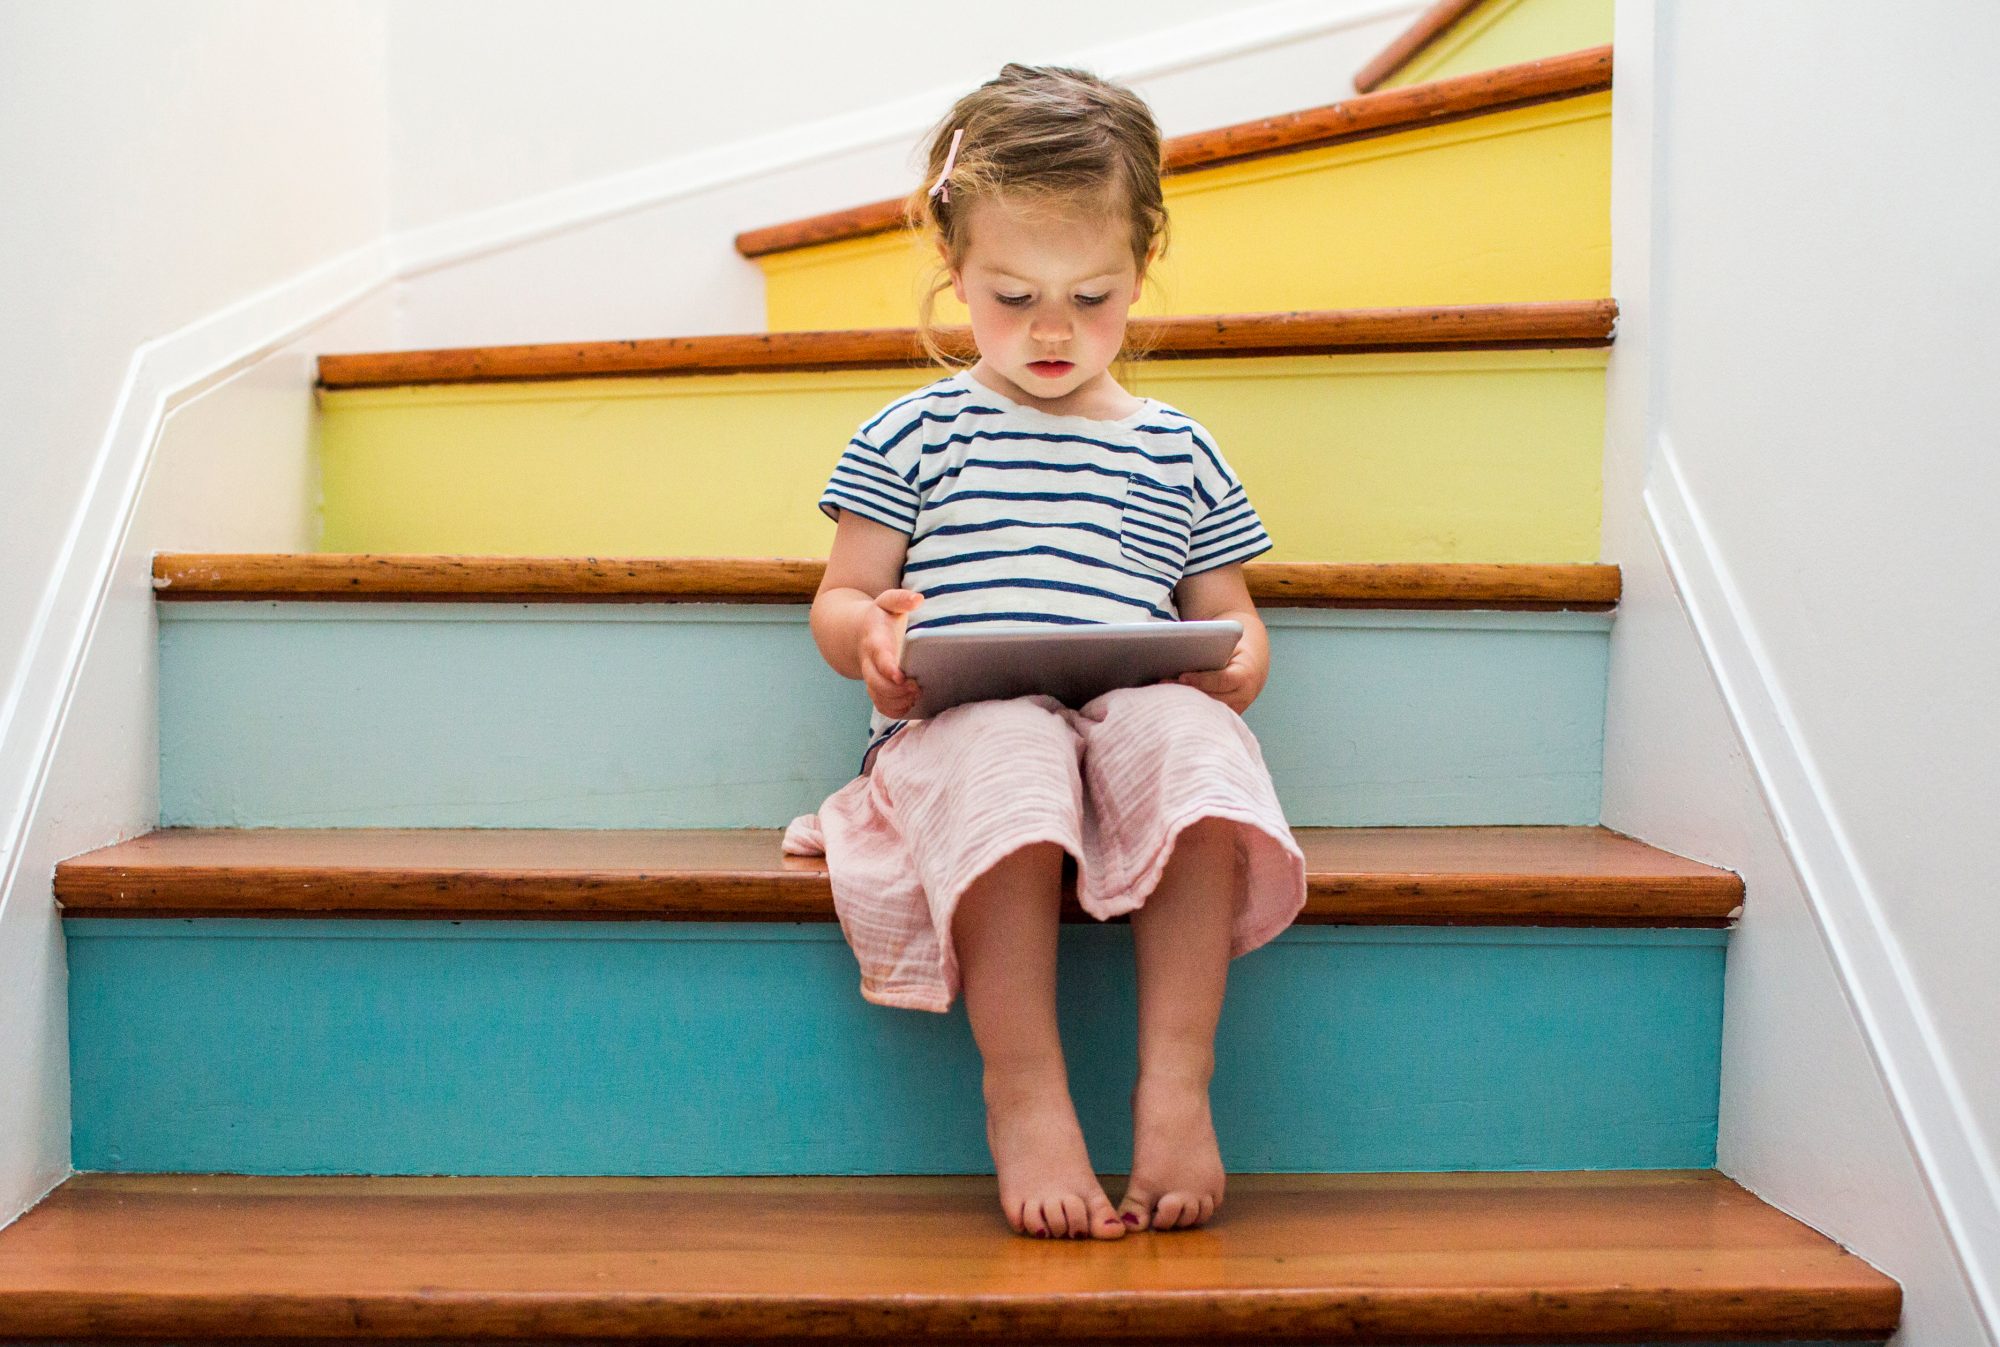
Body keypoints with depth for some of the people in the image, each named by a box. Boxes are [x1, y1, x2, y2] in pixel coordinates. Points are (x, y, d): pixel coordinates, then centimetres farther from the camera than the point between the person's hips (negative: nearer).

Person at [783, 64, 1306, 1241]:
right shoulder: (911, 438, 16)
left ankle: (1178, 1078, -31)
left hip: (1135, 715, 2)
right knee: (1004, 749, -39)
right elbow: (838, 601, 15)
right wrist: (869, 635, -11)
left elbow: (1232, 625, 23)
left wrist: (1234, 663, -3)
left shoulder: (1178, 455, 22)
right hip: (961, 727, -2)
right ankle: (1025, 1089, -34)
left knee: (1190, 733, -34)